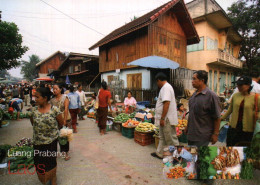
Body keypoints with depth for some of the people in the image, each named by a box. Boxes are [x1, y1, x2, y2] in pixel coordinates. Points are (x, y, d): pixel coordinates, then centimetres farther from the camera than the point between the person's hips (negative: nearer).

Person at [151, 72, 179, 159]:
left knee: (172, 139, 3)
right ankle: (159, 153, 32)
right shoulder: (166, 87, 15)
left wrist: (162, 118, -24)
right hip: (165, 119, 11)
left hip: (167, 119, -11)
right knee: (162, 137, 19)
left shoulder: (166, 88, -18)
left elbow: (166, 104, -27)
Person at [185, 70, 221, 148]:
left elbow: (217, 118, -12)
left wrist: (215, 134, -11)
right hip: (191, 134, 7)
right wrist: (187, 127, 18)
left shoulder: (211, 96, -14)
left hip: (202, 137, -7)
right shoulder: (194, 94, 8)